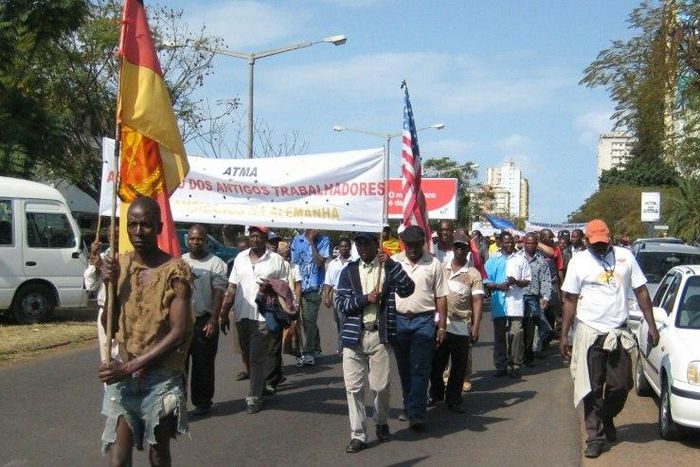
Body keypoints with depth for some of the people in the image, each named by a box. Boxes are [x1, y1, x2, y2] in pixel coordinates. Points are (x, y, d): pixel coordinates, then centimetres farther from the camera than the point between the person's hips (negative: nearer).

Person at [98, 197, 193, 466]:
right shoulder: (119, 264, 4)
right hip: (121, 376, 3)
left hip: (162, 378, -3)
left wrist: (130, 367, -17)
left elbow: (178, 333, -15)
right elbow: (109, 327, 6)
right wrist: (110, 286, -10)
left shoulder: (175, 270, -10)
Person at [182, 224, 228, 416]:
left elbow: (218, 293, -8)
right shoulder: (180, 262, 11)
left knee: (203, 364, 3)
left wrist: (213, 320, -16)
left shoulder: (216, 263, -3)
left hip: (204, 321, -4)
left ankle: (202, 402, 13)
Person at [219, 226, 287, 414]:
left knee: (258, 358, -4)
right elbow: (232, 288, 10)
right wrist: (223, 313, 7)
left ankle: (254, 397, 1)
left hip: (265, 316, -4)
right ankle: (261, 385, 31)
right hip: (242, 316, 4)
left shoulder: (276, 260, -1)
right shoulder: (240, 258, 9)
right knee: (248, 357, 14)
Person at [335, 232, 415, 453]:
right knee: (353, 387, 0)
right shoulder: (349, 271, 7)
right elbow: (340, 302, -1)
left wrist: (391, 264, -18)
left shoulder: (388, 268, 4)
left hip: (379, 335, -1)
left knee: (381, 386, 4)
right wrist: (366, 298, -14)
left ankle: (382, 423, 30)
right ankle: (358, 435, 9)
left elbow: (407, 290, -11)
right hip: (353, 335, 1)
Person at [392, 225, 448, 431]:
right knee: (404, 368, 12)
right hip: (398, 320, 3)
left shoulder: (433, 264, 2)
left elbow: (441, 296, 2)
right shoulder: (393, 262, 6)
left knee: (420, 369, -8)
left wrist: (442, 326, -1)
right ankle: (409, 407, 26)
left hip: (424, 321, -3)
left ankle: (416, 414, -9)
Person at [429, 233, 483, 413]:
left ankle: (454, 399, 17)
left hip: (461, 326, -2)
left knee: (459, 365, 4)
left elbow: (477, 301, -5)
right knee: (436, 362, 10)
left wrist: (476, 326, -14)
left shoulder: (473, 274, -1)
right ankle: (436, 393, 30)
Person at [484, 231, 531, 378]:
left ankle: (515, 365, 1)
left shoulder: (520, 260, 10)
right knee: (499, 335, 4)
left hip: (515, 302, -1)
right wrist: (497, 286, -11)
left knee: (516, 333, -8)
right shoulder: (492, 260, 9)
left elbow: (527, 281, 10)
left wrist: (516, 281, -10)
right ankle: (501, 366, 12)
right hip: (498, 303, 1)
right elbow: (486, 282, 6)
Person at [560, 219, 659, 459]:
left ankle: (606, 418, 33)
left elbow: (641, 292, 7)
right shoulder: (579, 261, 0)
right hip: (589, 332, -2)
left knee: (621, 385, 6)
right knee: (592, 388, 0)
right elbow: (570, 300, 2)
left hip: (619, 333, 2)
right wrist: (564, 335, -1)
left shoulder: (625, 256, 3)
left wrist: (652, 326, 2)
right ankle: (596, 436, 8)